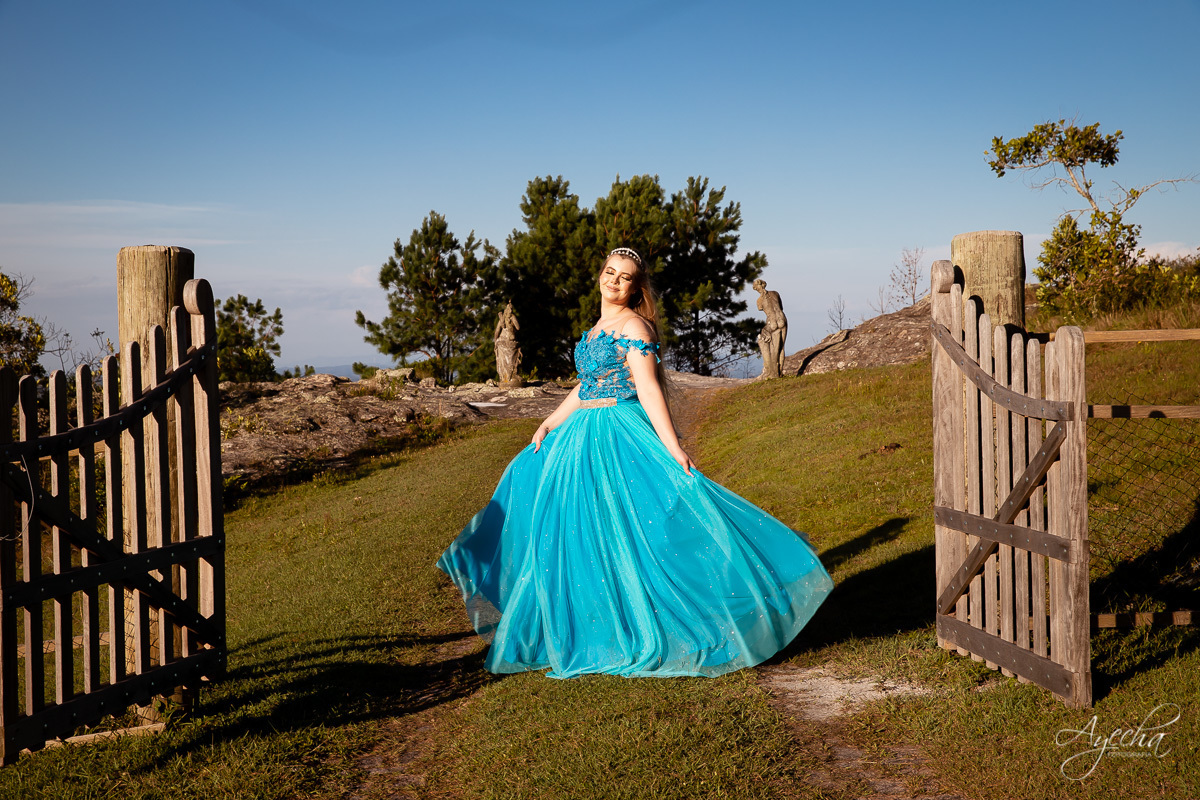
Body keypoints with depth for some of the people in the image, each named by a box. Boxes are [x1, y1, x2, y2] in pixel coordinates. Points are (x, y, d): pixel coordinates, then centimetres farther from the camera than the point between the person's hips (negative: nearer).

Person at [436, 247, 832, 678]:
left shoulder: (633, 325, -11)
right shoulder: (600, 327, 16)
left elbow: (648, 389, -19)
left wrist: (673, 448, -24)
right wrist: (551, 423, 17)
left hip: (622, 437, -9)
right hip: (585, 435, 9)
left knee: (626, 529, -8)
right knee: (576, 529, 14)